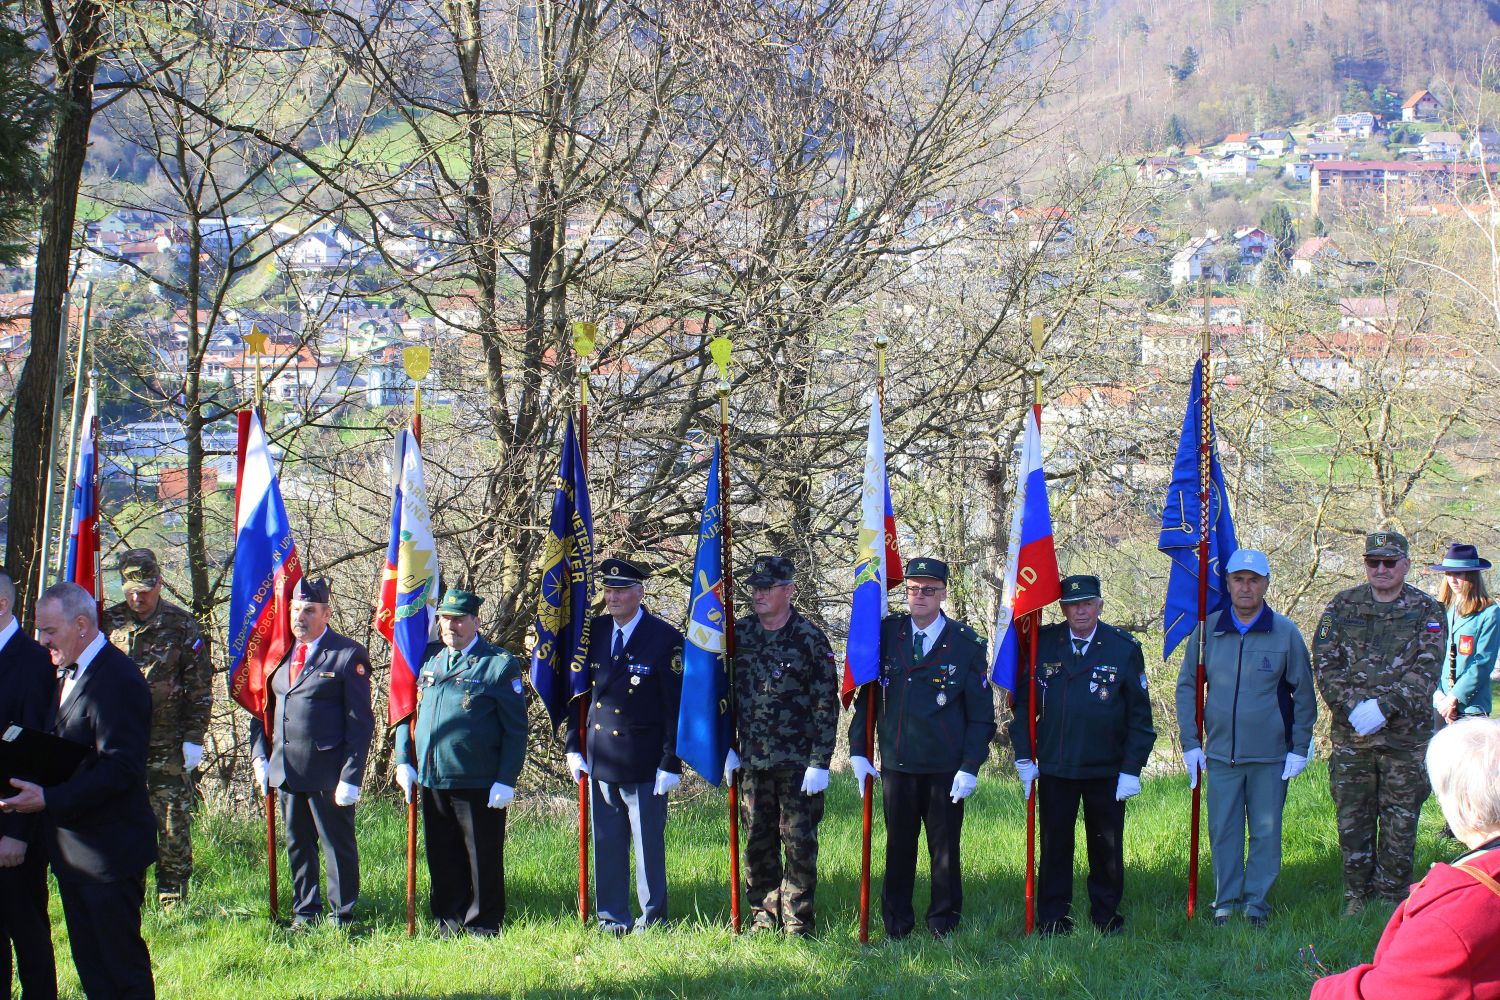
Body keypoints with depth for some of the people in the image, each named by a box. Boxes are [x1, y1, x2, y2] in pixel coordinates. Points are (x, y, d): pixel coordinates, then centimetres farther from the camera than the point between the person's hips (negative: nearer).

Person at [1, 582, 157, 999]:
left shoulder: (118, 679, -18)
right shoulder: (66, 674, 14)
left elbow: (120, 768, -24)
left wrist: (49, 799, -27)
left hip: (108, 851, -10)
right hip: (73, 849, 10)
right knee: (89, 964, 12)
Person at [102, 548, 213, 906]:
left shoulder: (180, 626, 0)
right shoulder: (109, 622, 6)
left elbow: (200, 687, 1)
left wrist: (193, 739, -5)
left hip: (167, 747, -2)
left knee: (174, 823, -1)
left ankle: (172, 899, 7)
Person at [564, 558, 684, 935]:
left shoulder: (665, 638, -7)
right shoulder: (594, 633, 8)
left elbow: (676, 706, -7)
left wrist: (670, 763, -11)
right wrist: (574, 748, 10)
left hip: (644, 764, -5)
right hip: (600, 762, 5)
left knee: (649, 846, 1)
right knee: (606, 845, 7)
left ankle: (652, 921, 10)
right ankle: (612, 921, 15)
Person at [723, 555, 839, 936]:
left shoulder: (810, 639, -6)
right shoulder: (739, 635, 7)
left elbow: (826, 705, -6)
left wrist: (820, 762, -11)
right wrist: (727, 747, 9)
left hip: (798, 763, -4)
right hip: (752, 761, 4)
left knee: (800, 843, -1)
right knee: (758, 844, 8)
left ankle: (798, 922, 7)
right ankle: (764, 916, 18)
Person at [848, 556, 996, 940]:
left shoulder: (967, 644, -2)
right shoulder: (885, 635, 3)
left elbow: (982, 715, 0)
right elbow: (865, 697, 10)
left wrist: (970, 767, -7)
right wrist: (858, 751, 3)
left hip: (946, 770, -1)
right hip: (896, 765, 2)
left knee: (945, 850, 6)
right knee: (898, 849, 7)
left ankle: (944, 923, 18)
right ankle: (895, 924, 17)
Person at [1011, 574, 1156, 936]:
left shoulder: (1125, 649, -2)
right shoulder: (1042, 644, 1)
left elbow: (1140, 716, 0)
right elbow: (1023, 702, 8)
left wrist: (1131, 769, -6)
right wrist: (1024, 757, 2)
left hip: (1106, 770, -1)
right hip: (1054, 768, 1)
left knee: (1107, 847, 7)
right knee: (1055, 846, 4)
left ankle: (1106, 916, 20)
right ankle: (1052, 919, 13)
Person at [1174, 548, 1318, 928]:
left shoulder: (1285, 633, -2)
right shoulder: (1208, 631, 2)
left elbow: (1304, 695, 4)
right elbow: (1187, 687, 9)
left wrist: (1299, 749, -1)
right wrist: (1190, 743, 3)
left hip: (1270, 755, -1)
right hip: (1221, 753, 1)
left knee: (1266, 832, 3)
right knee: (1223, 831, 4)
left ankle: (1256, 901, 13)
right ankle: (1226, 901, 13)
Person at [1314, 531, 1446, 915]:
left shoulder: (1427, 612, 0)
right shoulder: (1342, 607, 6)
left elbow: (1424, 673, -9)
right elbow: (1325, 664, 0)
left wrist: (1384, 706, -20)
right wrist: (1352, 707, -14)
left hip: (1406, 736, -2)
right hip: (1351, 737, 2)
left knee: (1400, 823, 3)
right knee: (1353, 821, 6)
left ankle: (1392, 899, 12)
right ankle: (1356, 896, 16)